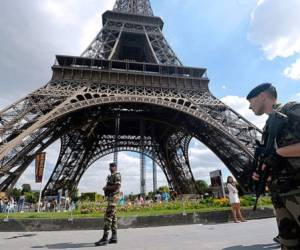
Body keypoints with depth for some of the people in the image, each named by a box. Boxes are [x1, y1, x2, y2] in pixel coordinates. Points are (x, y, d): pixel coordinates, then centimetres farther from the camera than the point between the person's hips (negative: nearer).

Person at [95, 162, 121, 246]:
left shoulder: (117, 175, -10)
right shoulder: (111, 176, 20)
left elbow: (117, 187, -23)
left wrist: (106, 187, -14)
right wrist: (106, 188, 8)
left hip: (113, 197, -10)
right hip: (110, 197, 10)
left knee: (108, 216, -12)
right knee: (112, 217, 9)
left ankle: (105, 238, -10)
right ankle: (114, 237, 14)